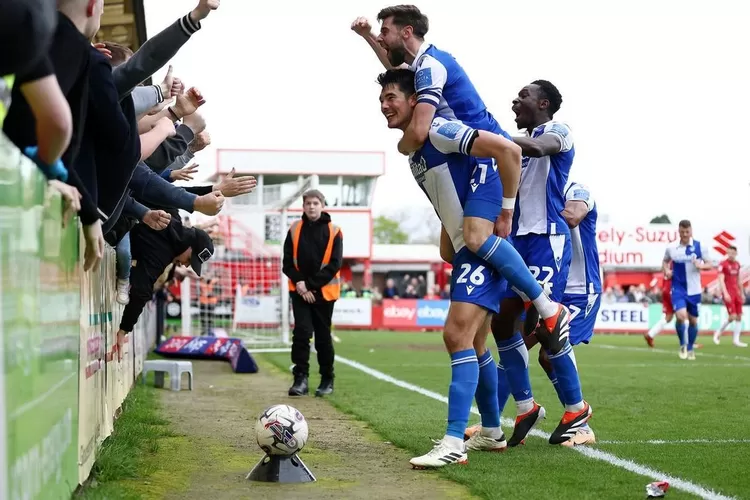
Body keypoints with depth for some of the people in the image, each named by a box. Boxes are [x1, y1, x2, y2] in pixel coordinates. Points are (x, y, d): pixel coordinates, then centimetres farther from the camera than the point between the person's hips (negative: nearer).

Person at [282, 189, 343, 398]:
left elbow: (335, 264, -7)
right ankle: (301, 378, -8)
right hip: (300, 290, 1)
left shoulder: (333, 231, -2)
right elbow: (288, 262, 3)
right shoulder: (295, 229, 4)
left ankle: (327, 380, 18)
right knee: (301, 332, -11)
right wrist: (299, 282, -14)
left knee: (323, 336, 6)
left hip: (324, 292, -1)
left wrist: (311, 285, -13)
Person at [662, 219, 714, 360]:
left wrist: (701, 265, -20)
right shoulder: (671, 248, -1)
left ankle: (690, 349, 29)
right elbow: (665, 261, 18)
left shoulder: (699, 247, -3)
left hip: (694, 289, 1)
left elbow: (710, 265, 2)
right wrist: (666, 271, -3)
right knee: (681, 316, -20)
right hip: (678, 289, -1)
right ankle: (683, 345, 5)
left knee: (693, 320, 8)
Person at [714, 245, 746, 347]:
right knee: (733, 316, -12)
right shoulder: (723, 264, -8)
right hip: (728, 293, -7)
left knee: (739, 317, 2)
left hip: (736, 293, 7)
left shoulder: (737, 264, 12)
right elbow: (721, 280, -14)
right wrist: (725, 293, -23)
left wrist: (742, 293, 20)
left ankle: (736, 340, 7)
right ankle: (719, 332, 9)